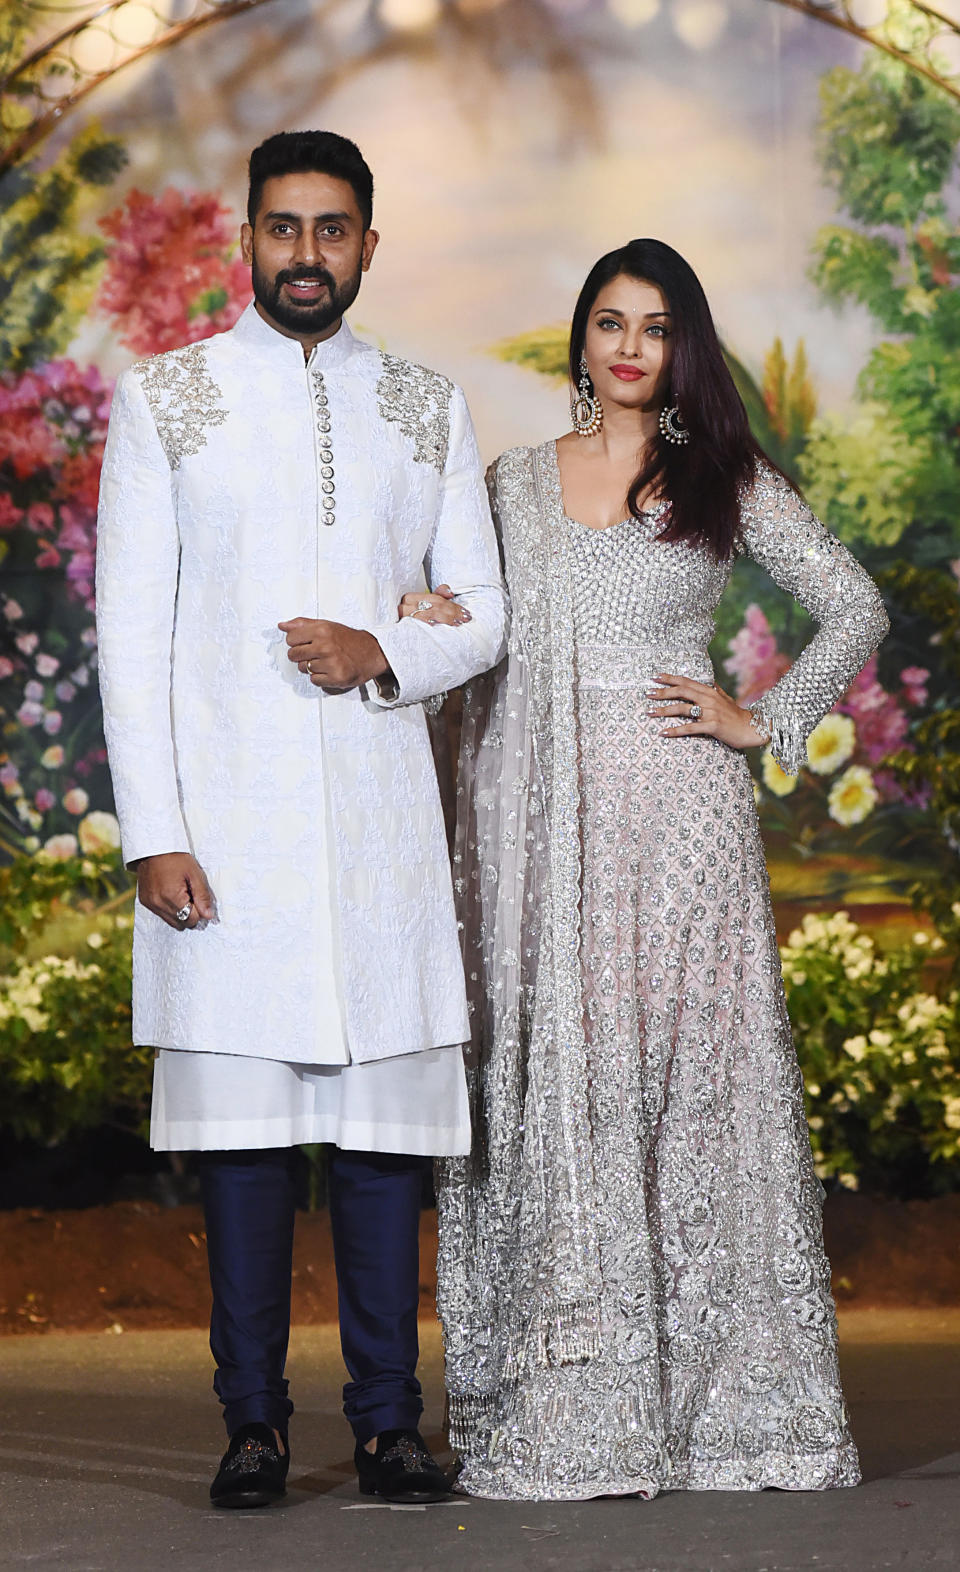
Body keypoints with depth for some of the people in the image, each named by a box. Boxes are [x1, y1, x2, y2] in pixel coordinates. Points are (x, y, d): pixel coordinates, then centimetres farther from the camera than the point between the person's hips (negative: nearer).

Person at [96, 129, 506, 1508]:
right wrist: (152, 830, -7)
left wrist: (386, 654, -9)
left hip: (381, 815, 2)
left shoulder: (429, 412, 13)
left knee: (388, 1115, 0)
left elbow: (486, 616, 13)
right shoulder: (164, 401, 6)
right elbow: (131, 629, 1)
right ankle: (254, 1422, 5)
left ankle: (389, 1419, 7)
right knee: (242, 1116, -2)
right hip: (226, 813, -2)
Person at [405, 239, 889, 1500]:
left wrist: (766, 722, 0)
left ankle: (710, 1397, 2)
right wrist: (426, 622, -2)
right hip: (544, 821, 2)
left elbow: (857, 610, 7)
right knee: (556, 1085, -2)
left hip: (677, 816, -2)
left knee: (686, 1071, -4)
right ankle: (570, 1410, 0)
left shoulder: (727, 482, 7)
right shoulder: (516, 484, 14)